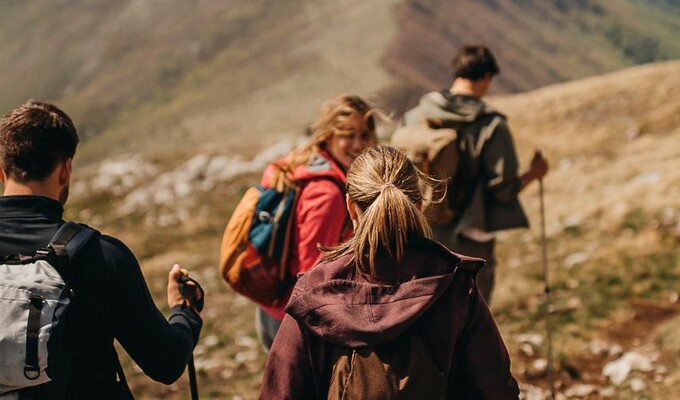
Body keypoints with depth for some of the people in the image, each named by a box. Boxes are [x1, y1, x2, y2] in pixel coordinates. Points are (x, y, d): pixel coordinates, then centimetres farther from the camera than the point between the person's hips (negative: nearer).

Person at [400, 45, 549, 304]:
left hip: (422, 233, 4)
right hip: (468, 241, -4)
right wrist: (533, 174, 6)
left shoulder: (416, 115, -2)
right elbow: (504, 189, -13)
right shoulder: (492, 126, -13)